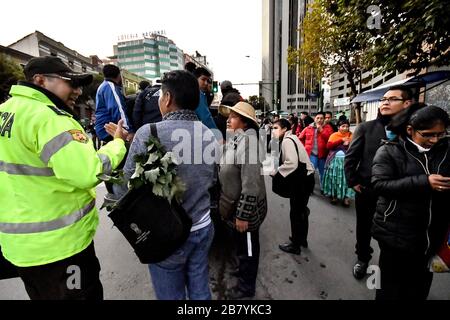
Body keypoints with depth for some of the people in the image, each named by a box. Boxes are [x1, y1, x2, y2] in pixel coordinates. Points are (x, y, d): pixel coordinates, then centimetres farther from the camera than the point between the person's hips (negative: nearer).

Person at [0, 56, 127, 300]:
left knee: (42, 294, 28)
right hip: (58, 243, -9)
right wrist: (118, 142, -17)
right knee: (86, 293, 13)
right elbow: (88, 173, -31)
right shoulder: (48, 117, -22)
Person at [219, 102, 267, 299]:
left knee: (247, 247, 14)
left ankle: (246, 287, 37)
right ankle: (243, 270, 53)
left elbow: (251, 184, -27)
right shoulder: (234, 140, 6)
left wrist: (242, 215, -23)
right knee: (240, 244, 28)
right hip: (235, 204, 9)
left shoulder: (248, 141, -25)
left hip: (246, 207, -8)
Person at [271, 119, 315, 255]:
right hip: (305, 177, 10)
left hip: (302, 179, -10)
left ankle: (295, 245, 21)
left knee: (295, 212, 4)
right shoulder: (291, 138, 12)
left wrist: (276, 172, -18)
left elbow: (292, 164, -28)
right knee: (301, 210, 22)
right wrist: (278, 169, 3)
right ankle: (302, 239, 41)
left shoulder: (287, 141, -18)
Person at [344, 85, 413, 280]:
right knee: (363, 228, 18)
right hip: (366, 190, 1)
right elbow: (350, 156, -2)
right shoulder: (366, 128, -3)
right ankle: (362, 258, 42)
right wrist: (353, 181, -6)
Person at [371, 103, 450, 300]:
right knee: (392, 287, 12)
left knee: (419, 288, 22)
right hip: (397, 233, -4)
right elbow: (379, 185, -19)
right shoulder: (389, 151, -10)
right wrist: (424, 182, -26)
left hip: (433, 235, 5)